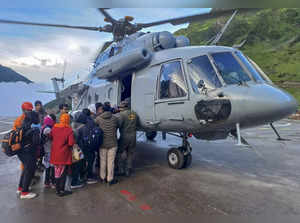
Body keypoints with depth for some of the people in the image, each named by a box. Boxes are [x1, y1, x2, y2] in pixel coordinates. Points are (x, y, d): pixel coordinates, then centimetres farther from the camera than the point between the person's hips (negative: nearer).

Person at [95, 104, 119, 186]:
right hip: (112, 143, -1)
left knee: (102, 160, 15)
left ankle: (102, 177, 29)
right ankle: (110, 180, 16)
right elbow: (116, 128, 4)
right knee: (111, 161, 6)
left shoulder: (98, 118, -8)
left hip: (102, 143, 1)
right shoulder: (114, 118, -8)